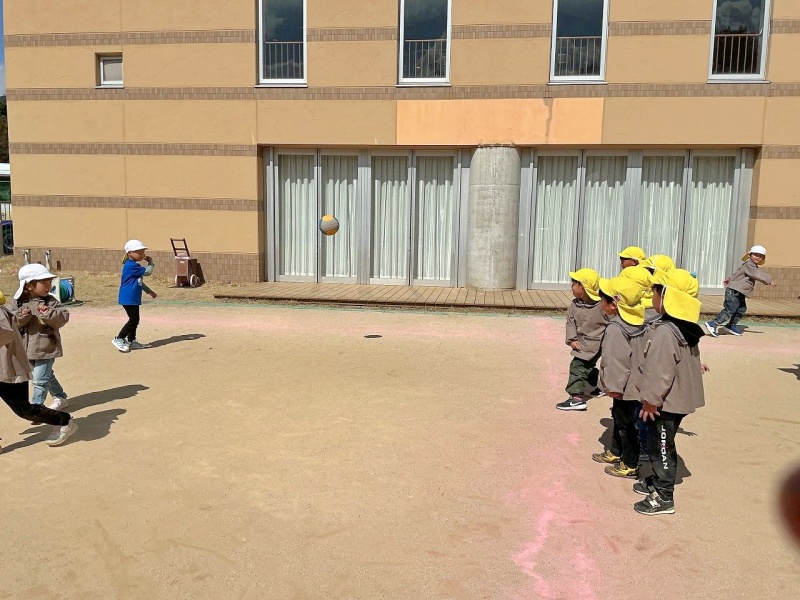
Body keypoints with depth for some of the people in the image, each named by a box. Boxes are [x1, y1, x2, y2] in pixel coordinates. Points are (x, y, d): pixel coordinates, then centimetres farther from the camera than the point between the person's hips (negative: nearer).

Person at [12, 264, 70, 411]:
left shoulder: (50, 301, -9)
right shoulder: (19, 303, 0)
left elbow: (63, 317, -16)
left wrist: (48, 314, -31)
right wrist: (21, 317, -20)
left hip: (46, 348, -5)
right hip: (28, 349, 5)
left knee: (39, 380, -7)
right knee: (47, 376, 20)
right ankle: (60, 398, 37)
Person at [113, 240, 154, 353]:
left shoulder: (133, 265, 17)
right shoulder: (132, 266, -17)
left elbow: (138, 282, 25)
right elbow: (148, 272, -18)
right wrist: (151, 262, 0)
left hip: (133, 298, 11)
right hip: (129, 298, -11)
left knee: (134, 320, 14)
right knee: (133, 319, -10)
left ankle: (131, 341, 22)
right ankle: (119, 339, -2)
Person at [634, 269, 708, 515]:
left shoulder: (665, 332, -27)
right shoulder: (687, 327, 4)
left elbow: (660, 371, -27)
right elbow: (688, 358, 19)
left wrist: (651, 399, -19)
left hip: (666, 402, -10)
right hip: (679, 398, 10)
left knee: (661, 447, 3)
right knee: (660, 445, 23)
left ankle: (664, 498, 14)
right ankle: (658, 481, 38)